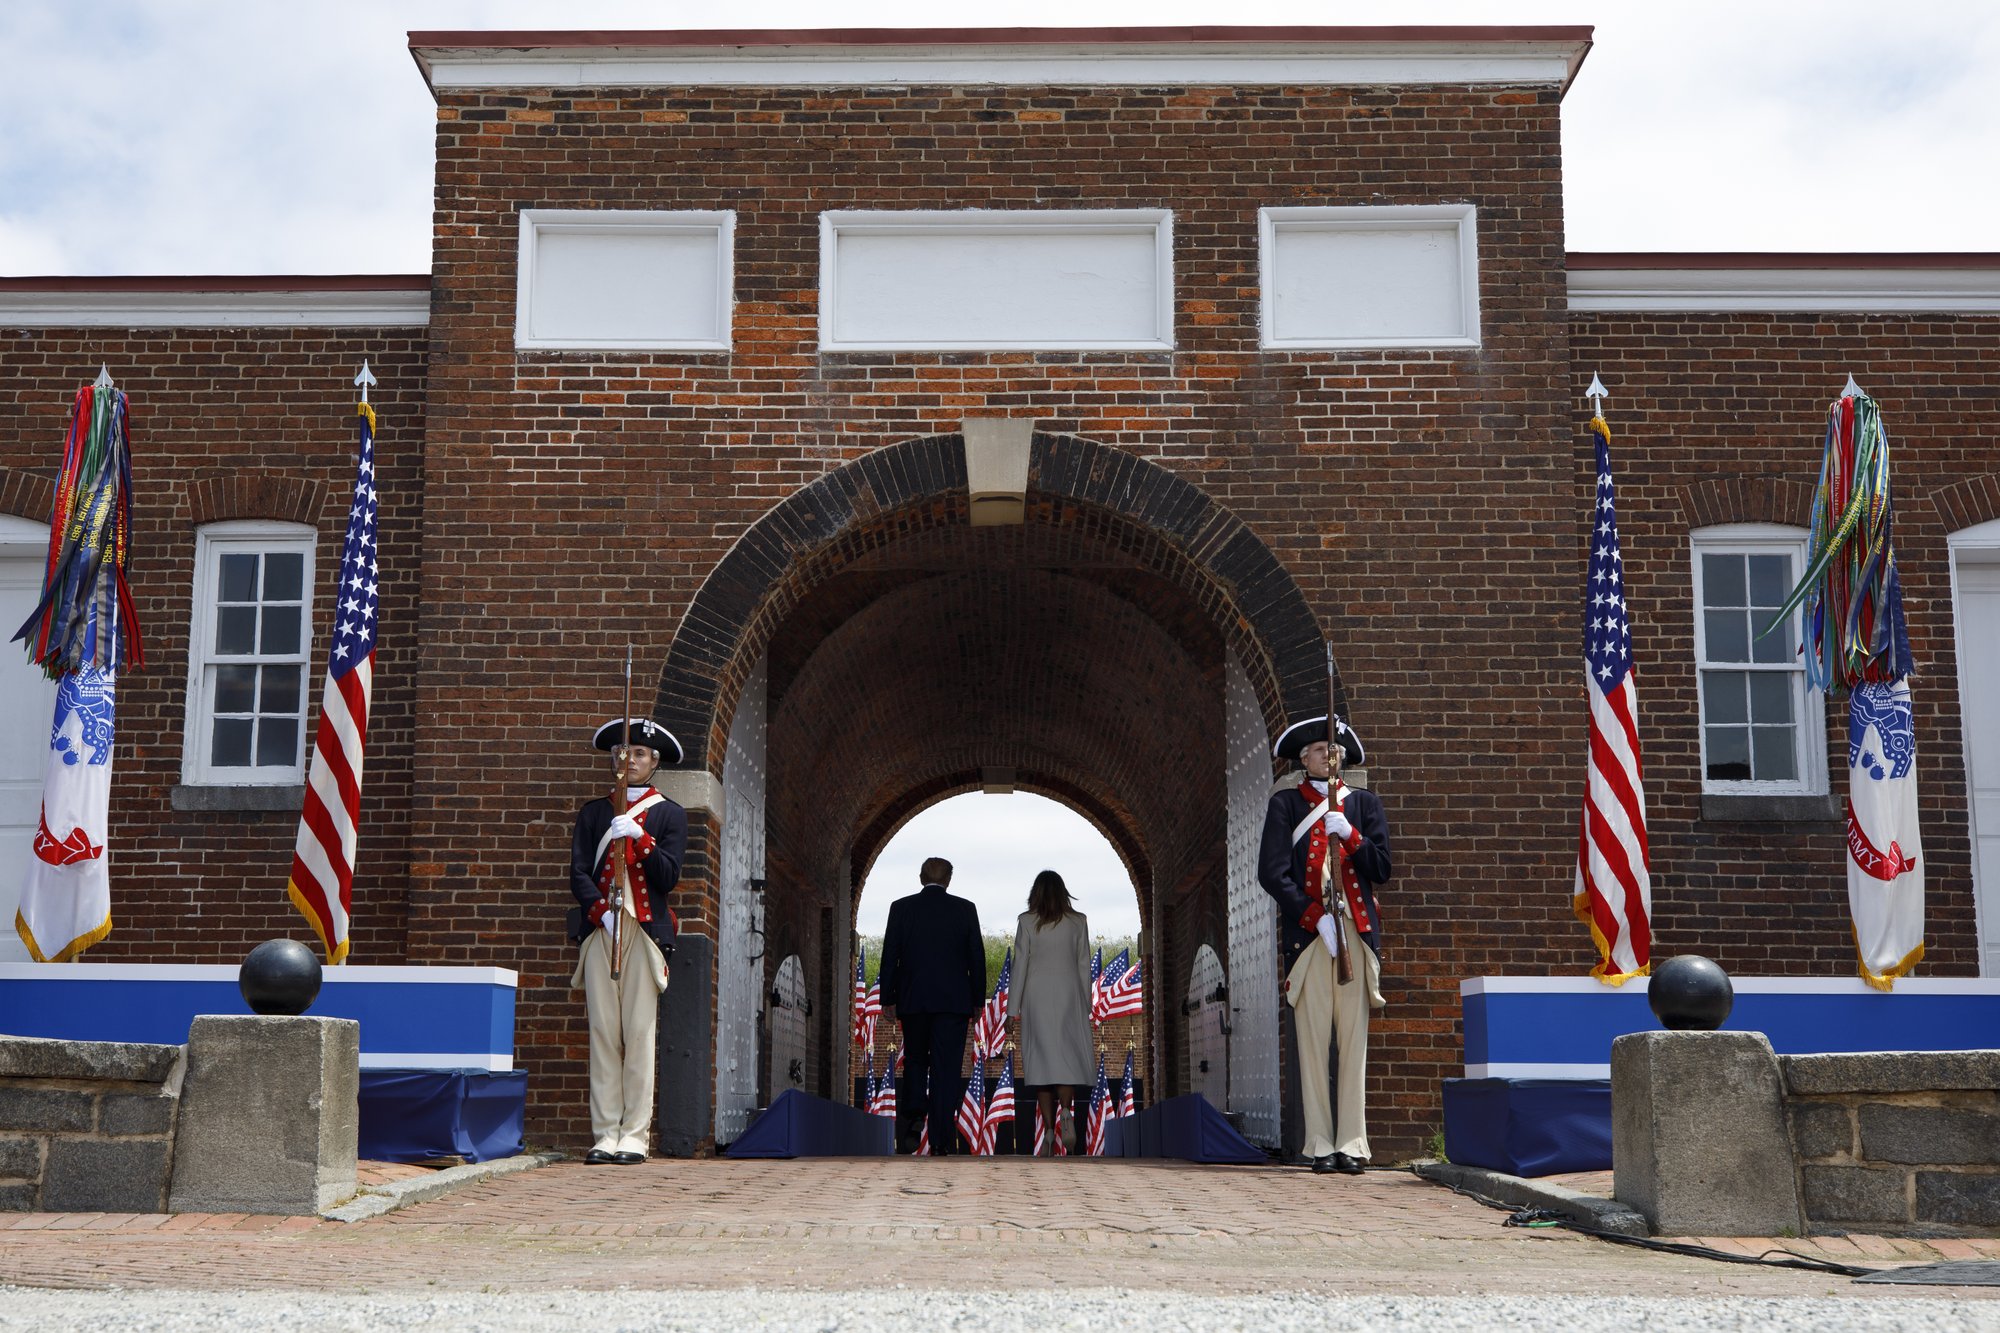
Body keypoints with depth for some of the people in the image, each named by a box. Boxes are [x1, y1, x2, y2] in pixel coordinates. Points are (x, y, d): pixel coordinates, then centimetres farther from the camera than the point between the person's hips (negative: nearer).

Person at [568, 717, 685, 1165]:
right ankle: (605, 1135, 2)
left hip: (645, 931, -2)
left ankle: (634, 1136, -2)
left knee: (639, 1034, -5)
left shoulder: (670, 815, 10)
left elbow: (668, 876, 0)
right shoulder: (592, 813, 16)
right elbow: (579, 873, 7)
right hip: (599, 931, 2)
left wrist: (638, 837, -13)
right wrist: (601, 911, -10)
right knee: (603, 1034, -1)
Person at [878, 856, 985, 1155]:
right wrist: (977, 1000, 10)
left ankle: (911, 1119, -6)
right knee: (946, 1068, 1)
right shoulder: (965, 909, 1)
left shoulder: (901, 908, 1)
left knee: (915, 1061, 16)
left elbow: (890, 956, 1)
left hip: (912, 1000, 1)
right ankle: (940, 1141, -2)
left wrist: (887, 999, 7)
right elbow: (977, 957, 2)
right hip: (953, 1001, -1)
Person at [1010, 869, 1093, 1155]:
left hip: (1037, 995, -1)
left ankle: (1049, 1128, 2)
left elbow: (1020, 965, -2)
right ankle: (1066, 1111, -26)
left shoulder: (1027, 922, -2)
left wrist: (1014, 1008, 1)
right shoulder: (1078, 922, 3)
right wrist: (1086, 1004, 11)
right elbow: (1084, 965, 5)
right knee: (1068, 1056, 0)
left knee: (1041, 1058, 3)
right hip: (1068, 994, 1)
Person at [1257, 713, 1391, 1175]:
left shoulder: (1364, 803, 17)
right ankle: (1320, 1144, -1)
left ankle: (1352, 1143, 0)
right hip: (1308, 932, -2)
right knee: (1312, 1040, -4)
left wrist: (1349, 835, -7)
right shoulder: (1285, 803, 10)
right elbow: (1272, 872, 1)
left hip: (1358, 930, 2)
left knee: (1354, 1040, -2)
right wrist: (1314, 915, -9)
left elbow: (1382, 869, 10)